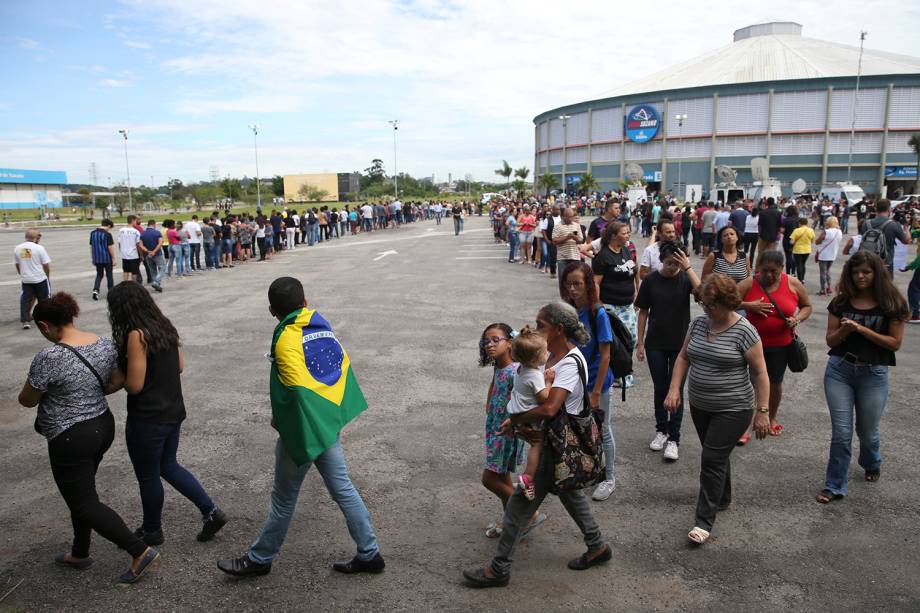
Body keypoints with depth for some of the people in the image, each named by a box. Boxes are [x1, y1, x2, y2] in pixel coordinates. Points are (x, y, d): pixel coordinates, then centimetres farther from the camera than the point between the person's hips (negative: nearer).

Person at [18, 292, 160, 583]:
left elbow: (26, 400, -10)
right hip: (103, 426, 8)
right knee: (81, 492, 24)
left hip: (71, 439, -8)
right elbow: (118, 381, 8)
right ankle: (80, 554, 39)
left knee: (85, 504, 5)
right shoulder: (105, 344, -3)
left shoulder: (49, 357, -23)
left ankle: (141, 551, 3)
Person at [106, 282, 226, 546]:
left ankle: (152, 531, 32)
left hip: (147, 419, -8)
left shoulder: (136, 336, -21)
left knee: (148, 477, 13)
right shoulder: (164, 326, 3)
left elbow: (134, 385, -20)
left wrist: (119, 373, -2)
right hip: (173, 411, 8)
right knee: (169, 466, 23)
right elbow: (180, 366, 11)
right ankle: (212, 512, 20)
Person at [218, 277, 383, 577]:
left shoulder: (287, 339, -19)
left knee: (284, 499, 11)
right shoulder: (322, 324, 2)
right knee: (343, 490, 16)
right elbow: (343, 365, 4)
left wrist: (279, 420, -10)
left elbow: (298, 392, -27)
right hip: (329, 423, 7)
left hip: (303, 429, -7)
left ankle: (259, 558, 31)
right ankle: (369, 553, 24)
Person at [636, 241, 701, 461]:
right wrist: (640, 343, 0)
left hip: (680, 344, -1)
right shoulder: (651, 280, -3)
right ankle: (661, 430, 28)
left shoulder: (685, 277, -5)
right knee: (660, 388, 11)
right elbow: (643, 312, 1)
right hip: (655, 344, 1)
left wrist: (688, 267, -26)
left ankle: (673, 438, 9)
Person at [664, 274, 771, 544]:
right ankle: (722, 499, 40)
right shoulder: (699, 322, 1)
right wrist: (674, 390, -1)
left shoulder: (743, 331, -16)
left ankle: (704, 521, 2)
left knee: (713, 460, -6)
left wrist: (762, 411, -13)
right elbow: (683, 357, 9)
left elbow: (760, 372, -12)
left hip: (732, 409, -6)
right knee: (717, 456, 20)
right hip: (699, 405, 6)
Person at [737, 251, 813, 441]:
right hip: (754, 343, -2)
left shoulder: (792, 284, -6)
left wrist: (797, 319, -13)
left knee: (775, 382, 18)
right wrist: (748, 305, -26)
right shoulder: (750, 283, -11)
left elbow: (807, 306, 6)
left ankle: (772, 418, 41)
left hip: (781, 345, 2)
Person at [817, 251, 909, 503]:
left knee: (867, 431, 15)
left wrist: (862, 329, -19)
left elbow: (895, 343, -8)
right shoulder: (841, 302, 0)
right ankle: (834, 486, 9)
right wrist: (845, 330, -18)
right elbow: (830, 340, 3)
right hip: (839, 370, 1)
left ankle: (872, 465, 48)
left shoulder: (890, 304, -5)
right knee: (841, 433, -1)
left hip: (873, 374, -1)